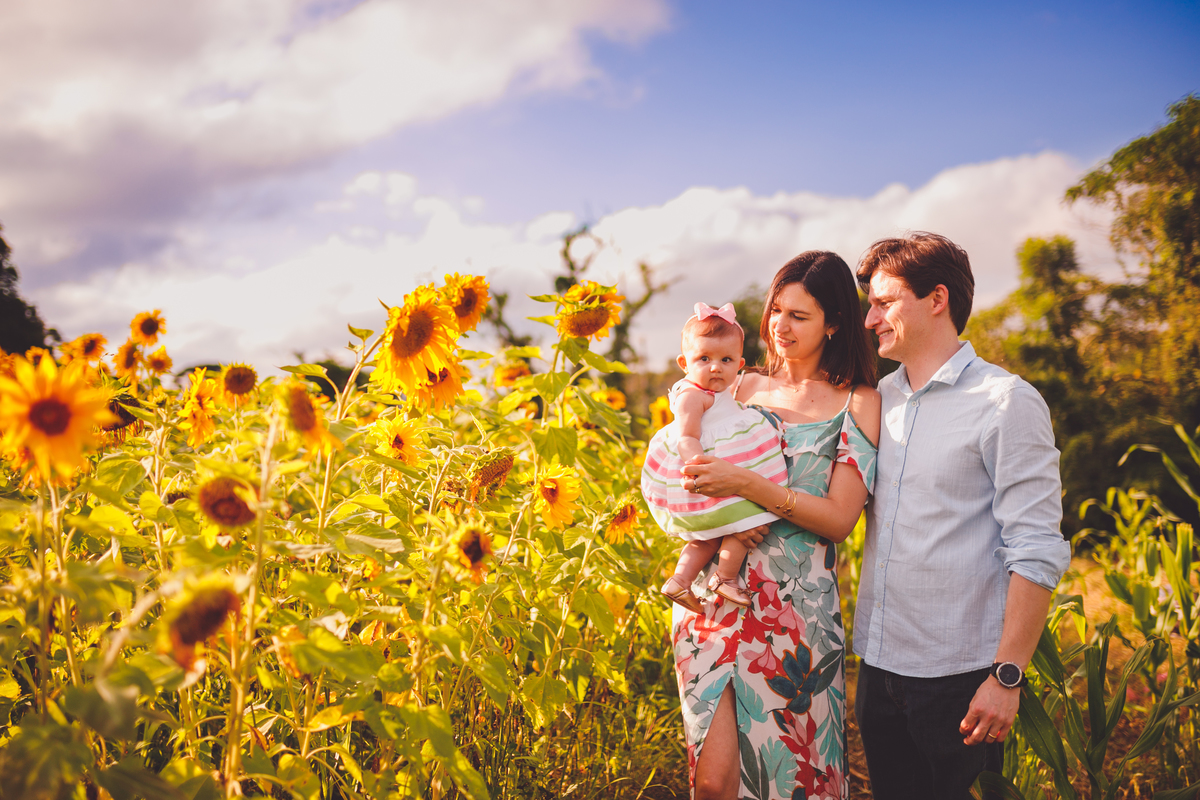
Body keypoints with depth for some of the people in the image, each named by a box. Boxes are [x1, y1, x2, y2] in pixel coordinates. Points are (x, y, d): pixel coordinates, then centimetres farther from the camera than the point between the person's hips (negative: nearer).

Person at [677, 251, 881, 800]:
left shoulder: (859, 403, 2)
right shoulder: (744, 387, 12)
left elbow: (839, 518, -8)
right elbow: (696, 467, 18)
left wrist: (745, 485, -17)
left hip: (796, 605, -2)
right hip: (714, 591, 2)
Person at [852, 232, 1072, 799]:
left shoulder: (1006, 402, -10)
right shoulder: (879, 398, 9)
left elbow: (1036, 553, -14)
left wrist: (1007, 677, -16)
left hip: (956, 679, -6)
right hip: (879, 665, 6)